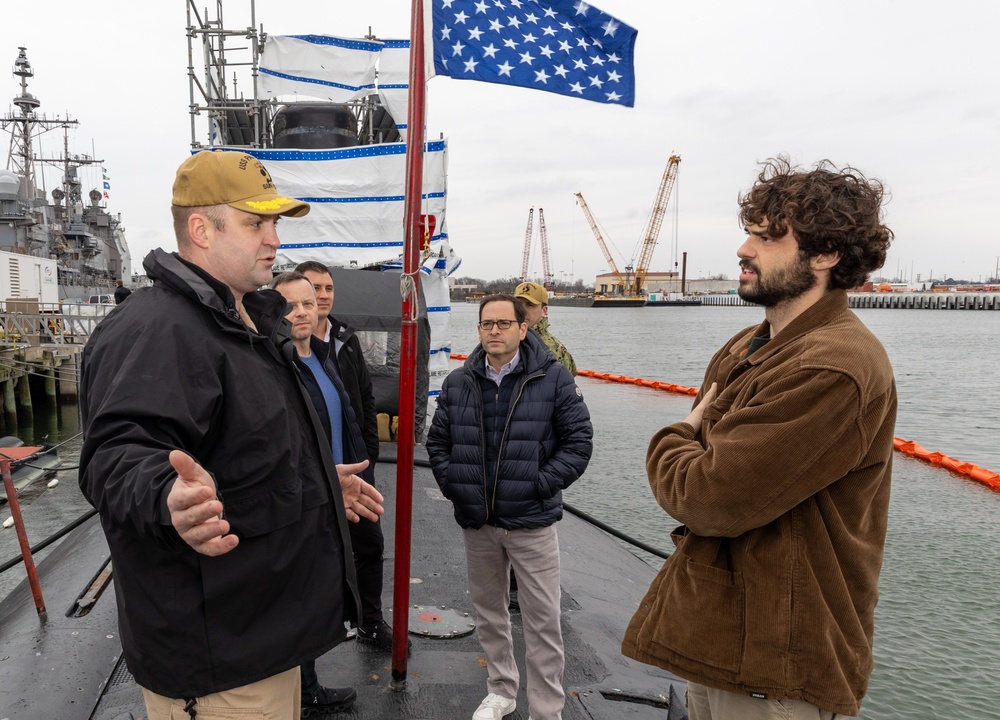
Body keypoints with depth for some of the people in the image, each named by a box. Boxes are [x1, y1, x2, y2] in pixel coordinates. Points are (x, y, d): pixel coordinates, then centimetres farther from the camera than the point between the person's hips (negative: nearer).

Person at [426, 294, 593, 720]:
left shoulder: (553, 378, -7)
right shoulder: (458, 383, 4)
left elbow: (579, 440, -6)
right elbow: (437, 440, 12)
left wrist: (543, 485, -12)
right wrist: (452, 484, 0)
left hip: (532, 523, -4)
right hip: (476, 523, 4)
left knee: (542, 621, 4)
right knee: (488, 612, 19)